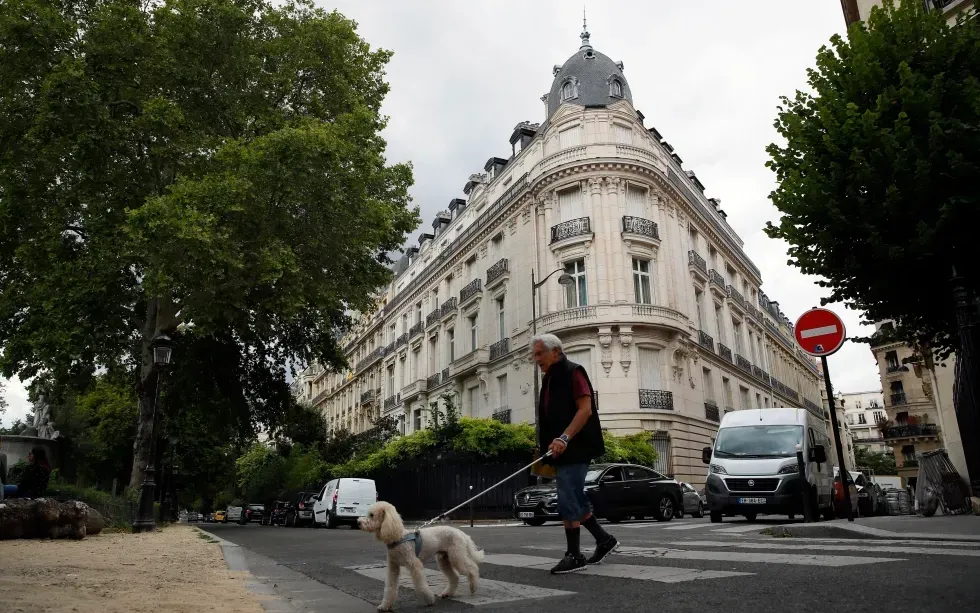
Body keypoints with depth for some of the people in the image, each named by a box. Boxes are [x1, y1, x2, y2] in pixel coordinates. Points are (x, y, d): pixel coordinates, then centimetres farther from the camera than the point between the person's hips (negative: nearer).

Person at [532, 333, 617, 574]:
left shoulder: (573, 372, -9)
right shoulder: (550, 379, 18)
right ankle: (604, 540, 27)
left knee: (568, 501, -7)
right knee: (575, 500, 14)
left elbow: (585, 409, -19)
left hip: (575, 449, -10)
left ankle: (574, 555, 3)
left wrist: (564, 438, -29)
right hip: (562, 452, 10)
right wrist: (546, 448, 19)